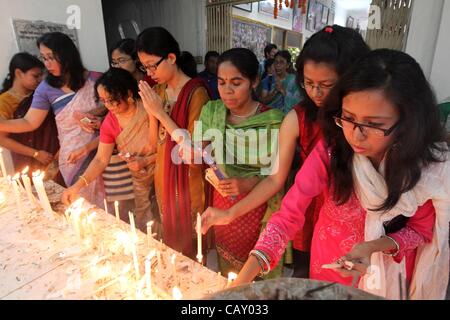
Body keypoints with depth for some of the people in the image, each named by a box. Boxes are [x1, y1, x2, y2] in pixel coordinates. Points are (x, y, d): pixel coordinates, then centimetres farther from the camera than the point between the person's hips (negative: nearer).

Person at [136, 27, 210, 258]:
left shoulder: (196, 92, -18)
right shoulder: (159, 89, 4)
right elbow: (156, 141, 5)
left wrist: (160, 112, -22)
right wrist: (151, 111, -11)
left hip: (188, 182, -7)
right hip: (163, 179, 7)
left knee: (190, 250, 12)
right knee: (170, 243, 23)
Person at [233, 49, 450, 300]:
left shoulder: (430, 165, -25)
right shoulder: (331, 150, -29)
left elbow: (421, 230, -10)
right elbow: (288, 215, -29)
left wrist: (373, 247, -31)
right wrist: (242, 280, -39)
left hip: (389, 265, 1)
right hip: (330, 258, 0)